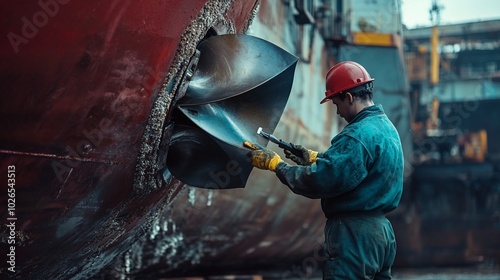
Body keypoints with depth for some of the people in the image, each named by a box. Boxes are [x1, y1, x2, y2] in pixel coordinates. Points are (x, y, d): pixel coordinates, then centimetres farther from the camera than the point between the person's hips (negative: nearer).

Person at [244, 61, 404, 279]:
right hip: (380, 230, 10)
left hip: (354, 235, -10)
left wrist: (275, 163, -12)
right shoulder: (387, 127, 12)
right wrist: (315, 158, 18)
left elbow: (319, 180, -24)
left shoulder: (358, 135, -20)